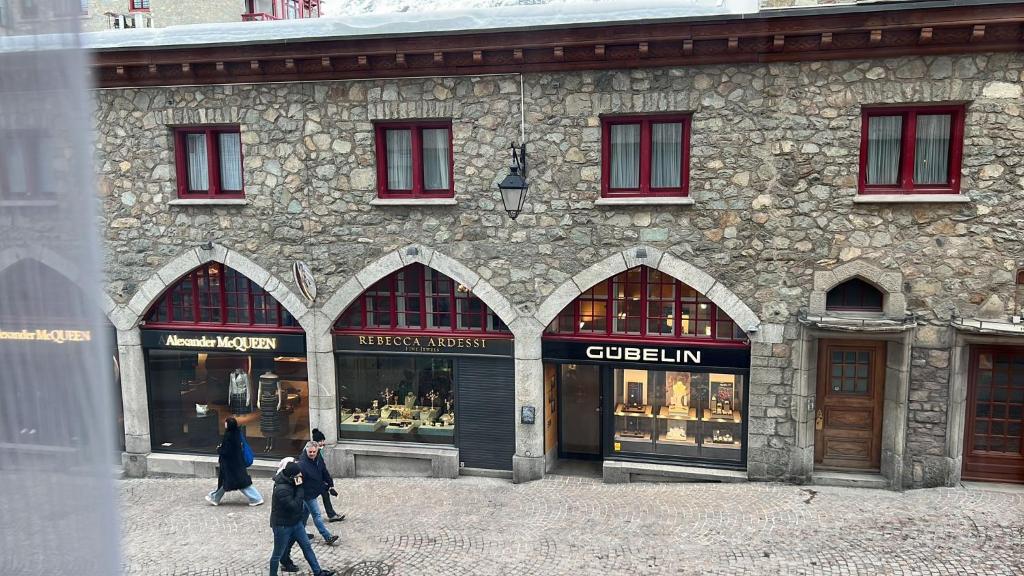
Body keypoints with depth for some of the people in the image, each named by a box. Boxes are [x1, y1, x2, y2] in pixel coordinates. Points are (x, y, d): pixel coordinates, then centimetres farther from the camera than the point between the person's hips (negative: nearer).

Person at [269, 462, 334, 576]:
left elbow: (301, 500, 12)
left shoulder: (291, 483, -4)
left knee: (307, 546, 13)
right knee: (278, 554, 9)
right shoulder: (281, 489, -31)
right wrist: (300, 489, -28)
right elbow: (294, 506, -30)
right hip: (282, 525, -9)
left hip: (295, 522, 9)